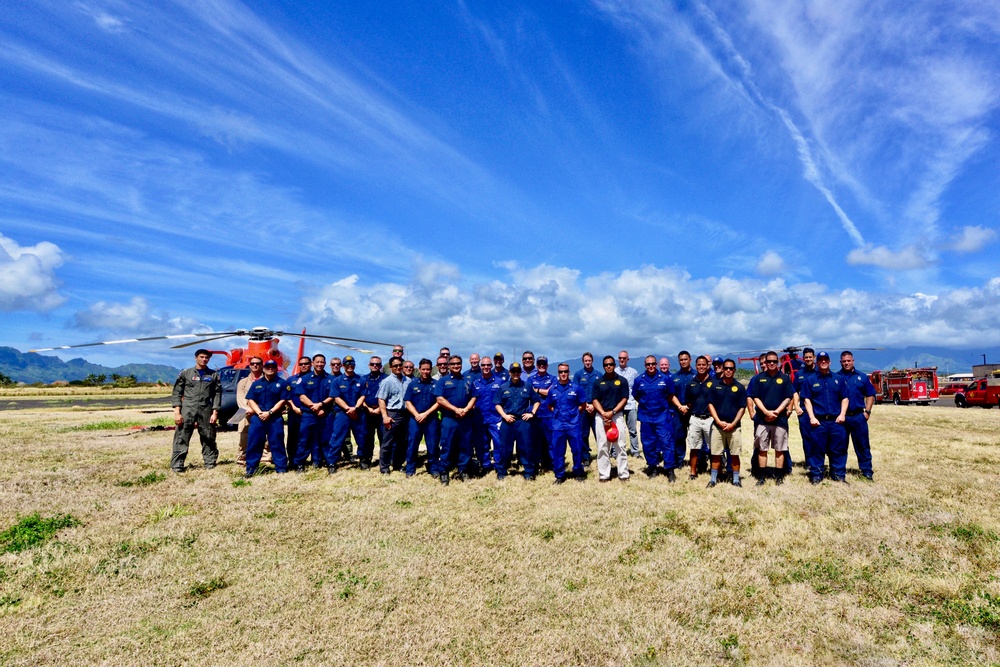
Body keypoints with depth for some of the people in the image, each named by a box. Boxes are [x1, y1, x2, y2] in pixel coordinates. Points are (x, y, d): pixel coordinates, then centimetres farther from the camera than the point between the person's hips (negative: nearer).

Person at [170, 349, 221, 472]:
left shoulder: (214, 375, 10)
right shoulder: (185, 373, 6)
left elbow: (217, 394, 7)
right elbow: (177, 393, 3)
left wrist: (215, 412, -1)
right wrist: (177, 412, -6)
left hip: (206, 411, 1)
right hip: (187, 410, -1)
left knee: (209, 439, 7)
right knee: (181, 439, -3)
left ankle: (210, 463, 18)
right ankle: (177, 465, 3)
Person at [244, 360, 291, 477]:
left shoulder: (283, 383, 3)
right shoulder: (256, 383, 13)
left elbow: (282, 401, -5)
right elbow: (250, 400, 6)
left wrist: (269, 413, -14)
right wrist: (259, 413, -10)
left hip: (275, 418, -3)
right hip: (257, 417, 3)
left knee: (277, 443, 0)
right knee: (253, 443, 3)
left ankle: (281, 468, 6)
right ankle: (251, 469, 11)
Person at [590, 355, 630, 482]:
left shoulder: (622, 381, 4)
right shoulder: (598, 381, 7)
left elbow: (624, 399, -1)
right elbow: (594, 400, 3)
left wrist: (612, 412, -12)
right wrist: (604, 414, -12)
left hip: (618, 415, -1)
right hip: (601, 416, 1)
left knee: (621, 445, -1)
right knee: (602, 446, 3)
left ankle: (623, 474, 7)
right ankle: (604, 474, 8)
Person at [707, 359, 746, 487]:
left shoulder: (739, 387, 1)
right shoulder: (714, 385, 2)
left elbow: (742, 408, 0)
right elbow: (711, 405, 2)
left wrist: (733, 424, -9)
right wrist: (719, 421, -8)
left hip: (734, 426, 0)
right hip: (718, 425, 0)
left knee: (735, 454, 5)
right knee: (716, 454, 5)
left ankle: (736, 479, 17)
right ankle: (713, 479, 13)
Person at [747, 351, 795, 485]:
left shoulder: (785, 378, 5)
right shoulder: (758, 378, 5)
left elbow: (788, 398, 0)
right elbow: (755, 397, 1)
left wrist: (776, 412, -11)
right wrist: (766, 412, -11)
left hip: (780, 419, 0)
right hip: (762, 418, 0)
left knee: (779, 449, 5)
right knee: (762, 449, 4)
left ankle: (779, 476, 14)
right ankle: (762, 476, 11)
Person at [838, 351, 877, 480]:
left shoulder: (862, 377, 7)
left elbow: (870, 395, 9)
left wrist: (867, 411, -1)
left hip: (858, 416, 1)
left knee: (862, 445, 4)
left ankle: (867, 471, 12)